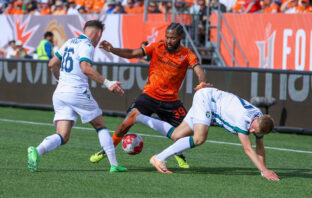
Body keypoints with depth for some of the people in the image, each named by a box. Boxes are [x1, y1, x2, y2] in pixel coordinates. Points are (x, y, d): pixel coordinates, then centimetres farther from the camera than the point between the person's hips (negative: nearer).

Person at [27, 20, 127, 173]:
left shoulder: (70, 43, 19)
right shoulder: (86, 46, -5)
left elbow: (52, 64, 25)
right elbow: (85, 68, -21)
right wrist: (108, 83, -21)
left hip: (60, 93, 6)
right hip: (77, 92, -6)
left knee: (62, 137, -2)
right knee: (100, 126, 11)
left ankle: (37, 151, -28)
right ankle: (114, 164, 8)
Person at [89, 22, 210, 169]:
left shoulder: (187, 55, -4)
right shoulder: (157, 48, -3)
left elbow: (198, 70, -19)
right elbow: (132, 54, -6)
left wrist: (203, 83, -42)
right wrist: (112, 50, -21)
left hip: (170, 100, 1)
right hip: (149, 95, -1)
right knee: (127, 123, -14)